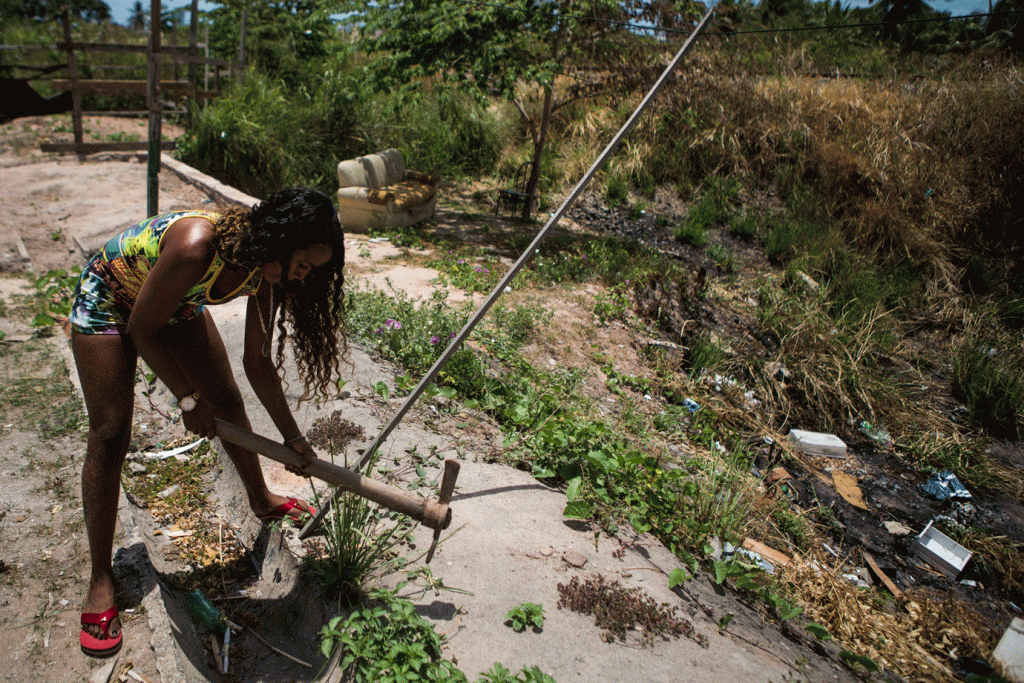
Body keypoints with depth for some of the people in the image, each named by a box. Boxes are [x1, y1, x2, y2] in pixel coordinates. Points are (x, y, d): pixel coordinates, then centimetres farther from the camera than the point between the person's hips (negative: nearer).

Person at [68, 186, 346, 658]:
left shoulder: (265, 270, -20)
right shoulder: (196, 248, -42)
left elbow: (258, 361, -9)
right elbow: (142, 330, -27)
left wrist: (292, 437, -4)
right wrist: (188, 399, -18)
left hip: (177, 302, 6)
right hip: (109, 298, -6)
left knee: (227, 400, 7)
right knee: (110, 436, -8)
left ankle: (260, 499, 31)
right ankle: (100, 579, 3)